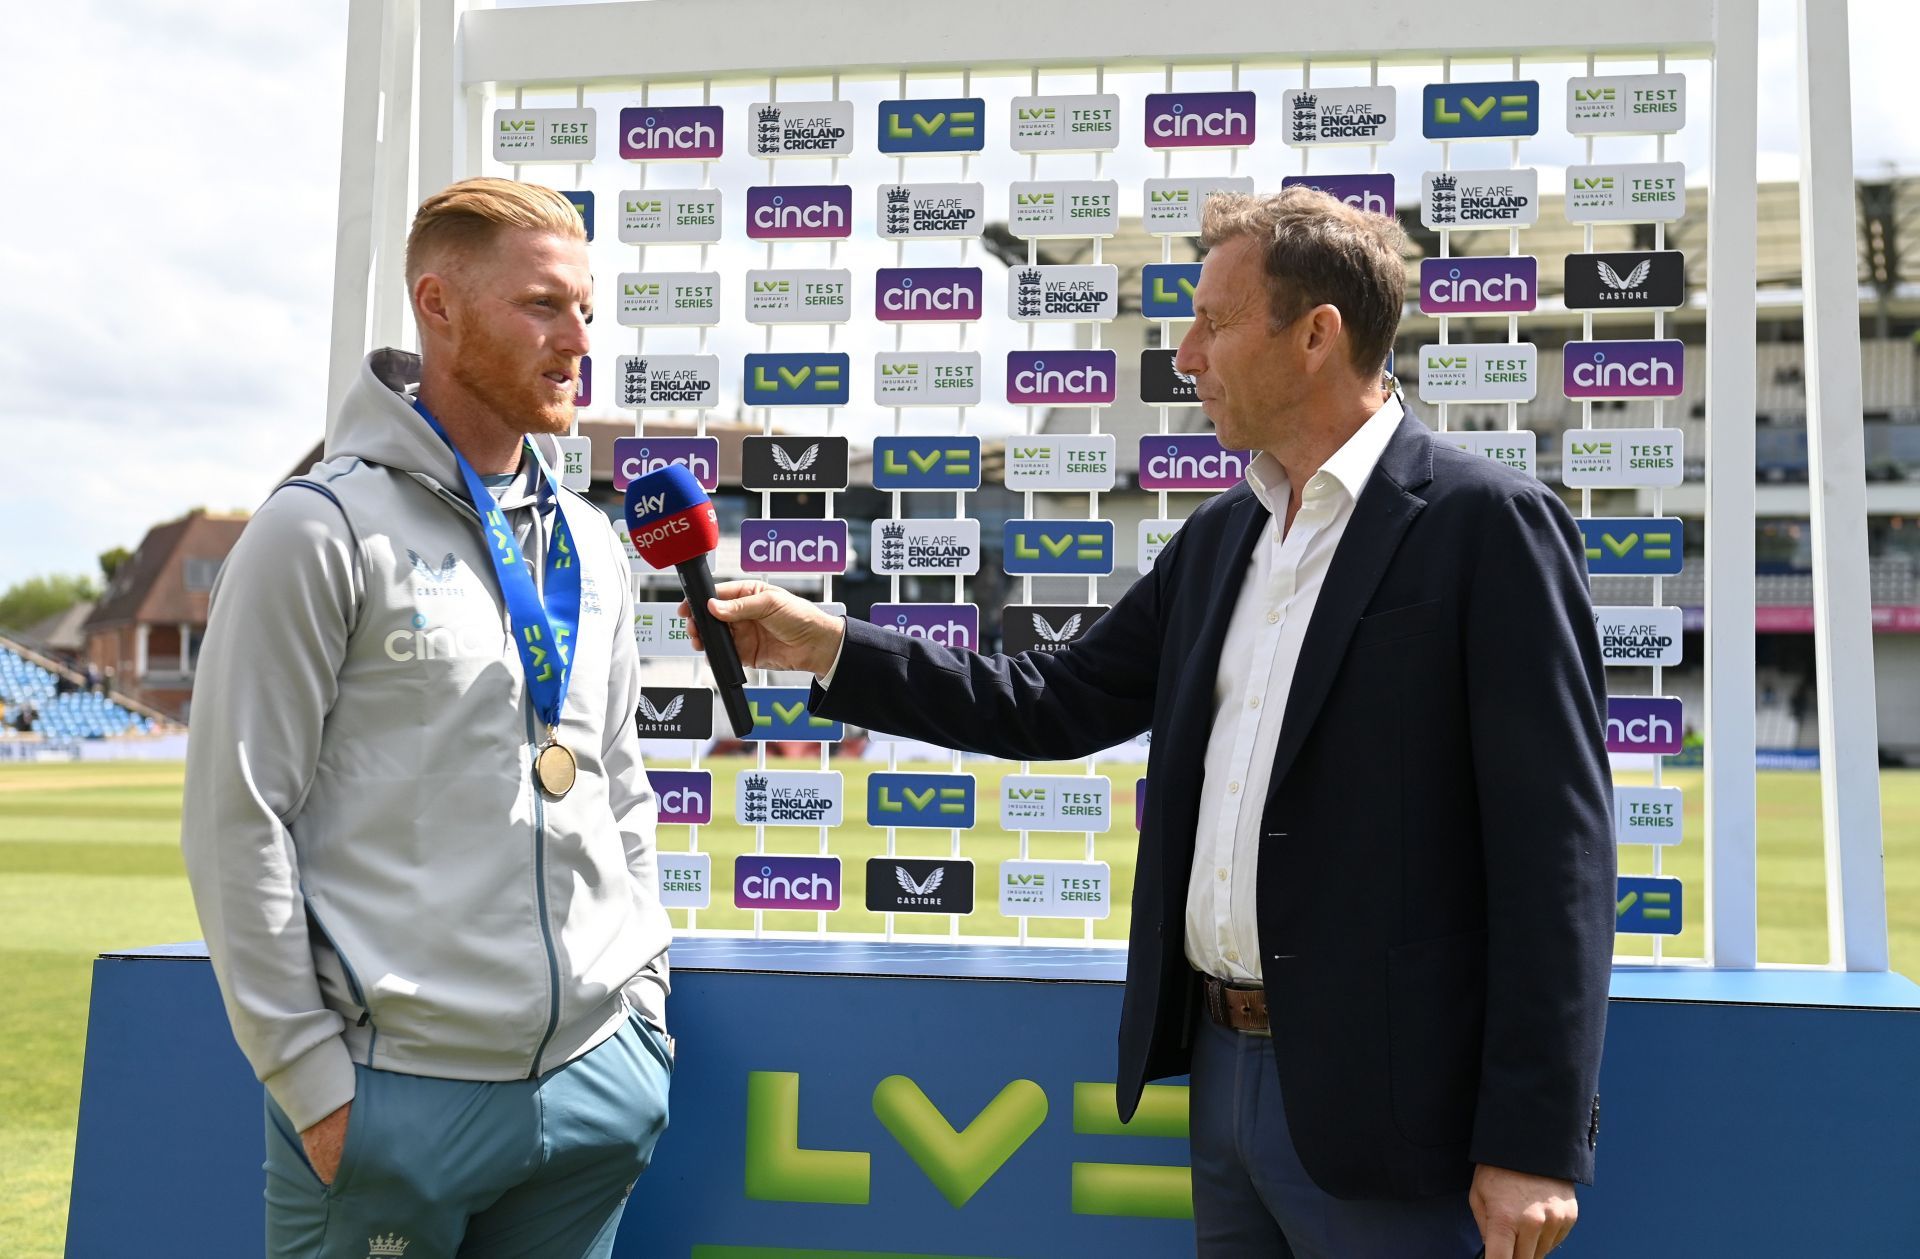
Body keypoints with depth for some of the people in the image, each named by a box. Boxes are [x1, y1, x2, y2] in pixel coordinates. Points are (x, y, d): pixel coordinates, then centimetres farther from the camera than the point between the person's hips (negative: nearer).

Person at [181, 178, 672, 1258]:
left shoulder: (592, 546, 11)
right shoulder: (328, 527, -7)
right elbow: (238, 817, -10)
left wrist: (644, 998, 10)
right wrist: (313, 1075, -11)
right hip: (394, 1090, -5)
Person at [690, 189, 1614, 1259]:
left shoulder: (1488, 525, -12)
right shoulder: (1221, 536, 11)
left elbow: (1555, 848, -15)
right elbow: (1062, 704, 12)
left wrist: (1536, 1142, -16)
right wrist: (831, 646, 5)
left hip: (1380, 1097, -7)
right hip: (1224, 1064, 7)